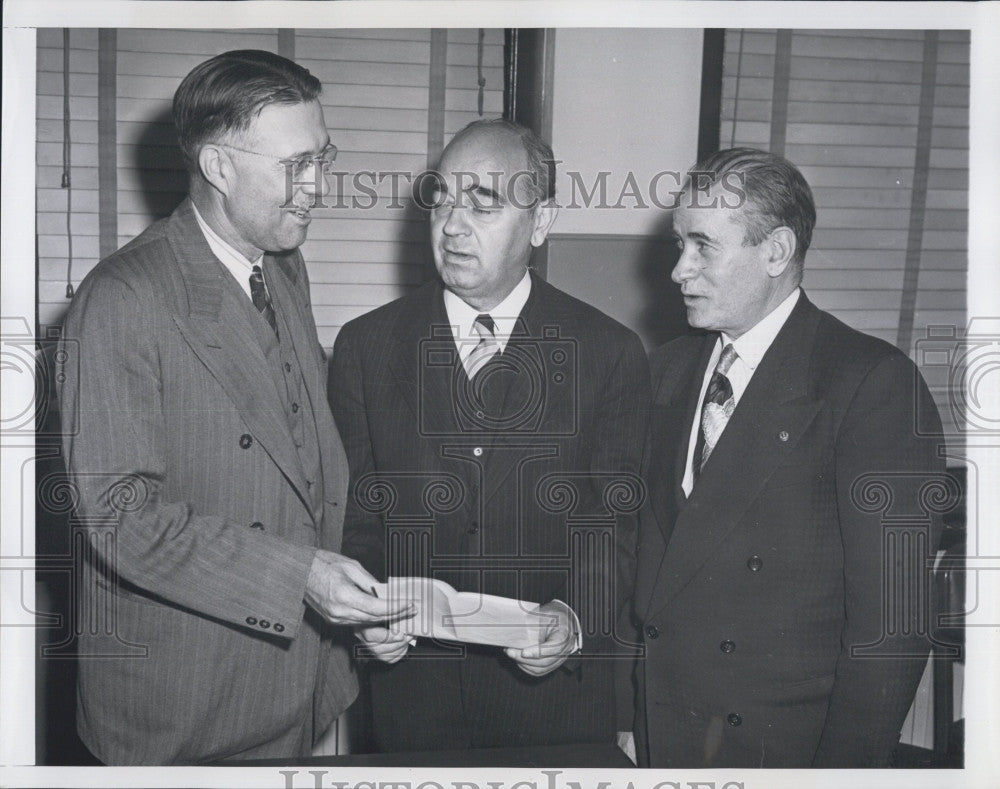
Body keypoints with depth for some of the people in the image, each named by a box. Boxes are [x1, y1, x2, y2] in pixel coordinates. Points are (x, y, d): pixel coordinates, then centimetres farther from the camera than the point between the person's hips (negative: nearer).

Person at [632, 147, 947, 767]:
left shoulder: (874, 383, -14)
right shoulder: (669, 369, 7)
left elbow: (891, 620, -16)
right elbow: (650, 550, 9)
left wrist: (843, 765, -17)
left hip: (782, 742, -5)